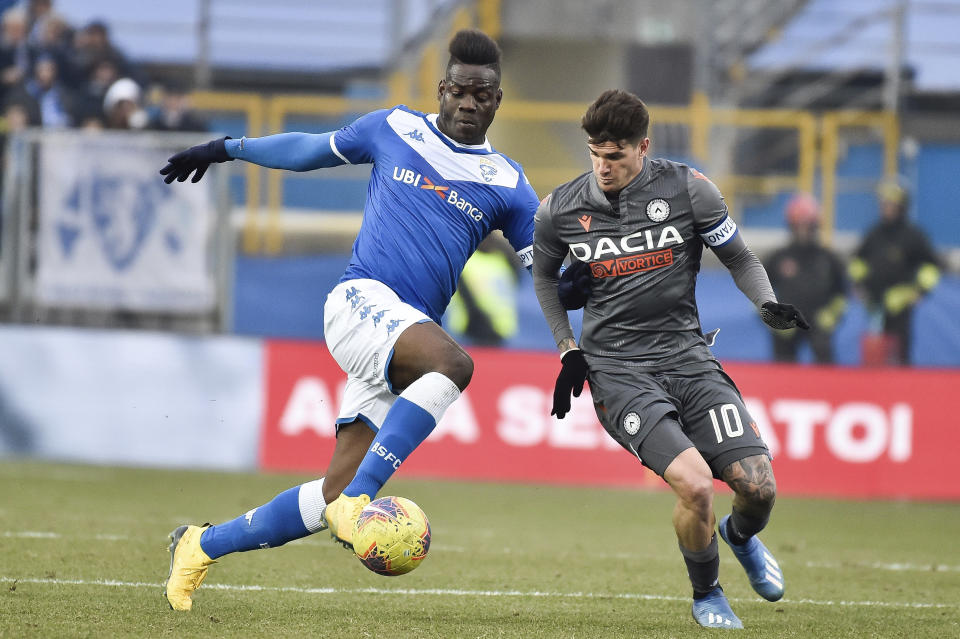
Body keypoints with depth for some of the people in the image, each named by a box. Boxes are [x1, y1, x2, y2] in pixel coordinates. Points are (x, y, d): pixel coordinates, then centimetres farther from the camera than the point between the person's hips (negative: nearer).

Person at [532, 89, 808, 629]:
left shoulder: (688, 190, -3)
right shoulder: (561, 210, -1)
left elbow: (741, 259, 9)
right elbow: (545, 276, 19)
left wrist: (769, 305, -10)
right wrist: (569, 351, 11)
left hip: (688, 357, 2)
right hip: (618, 372, -2)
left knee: (759, 487, -12)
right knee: (695, 483, -25)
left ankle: (741, 536, 29)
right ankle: (706, 594, 4)